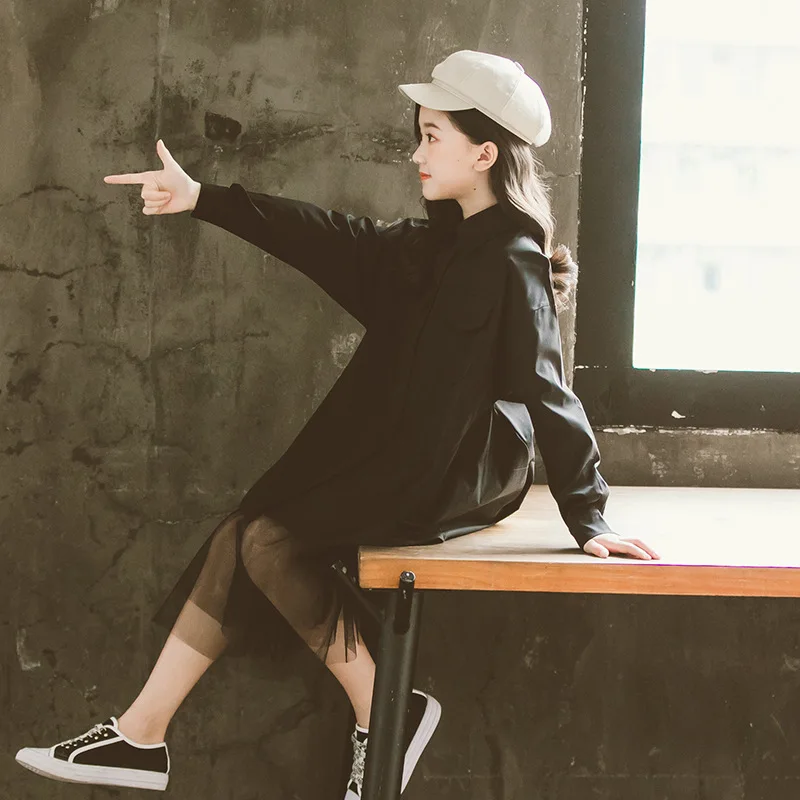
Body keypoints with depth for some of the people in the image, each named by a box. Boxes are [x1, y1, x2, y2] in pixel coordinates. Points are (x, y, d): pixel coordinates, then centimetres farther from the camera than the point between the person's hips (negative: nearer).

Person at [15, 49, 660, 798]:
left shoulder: (511, 261, -17)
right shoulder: (441, 243, 10)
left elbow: (548, 392, -20)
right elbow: (335, 238, 10)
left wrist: (588, 519, -20)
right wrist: (203, 199, 9)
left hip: (459, 475, -9)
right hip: (407, 458, 9)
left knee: (270, 541, -15)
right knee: (243, 537, -1)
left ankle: (385, 716, -5)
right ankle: (140, 736, 4)